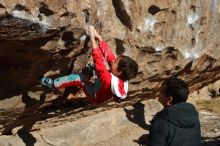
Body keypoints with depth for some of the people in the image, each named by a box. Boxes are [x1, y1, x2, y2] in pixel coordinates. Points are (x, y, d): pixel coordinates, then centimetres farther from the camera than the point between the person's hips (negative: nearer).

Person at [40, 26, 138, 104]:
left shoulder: (111, 81, -45)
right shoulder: (122, 77, -24)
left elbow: (99, 61, -49)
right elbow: (109, 56, -21)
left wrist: (93, 39, -48)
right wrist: (98, 37, -23)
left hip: (96, 97, -7)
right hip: (103, 91, 7)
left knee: (79, 77, -17)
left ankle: (53, 84, -1)